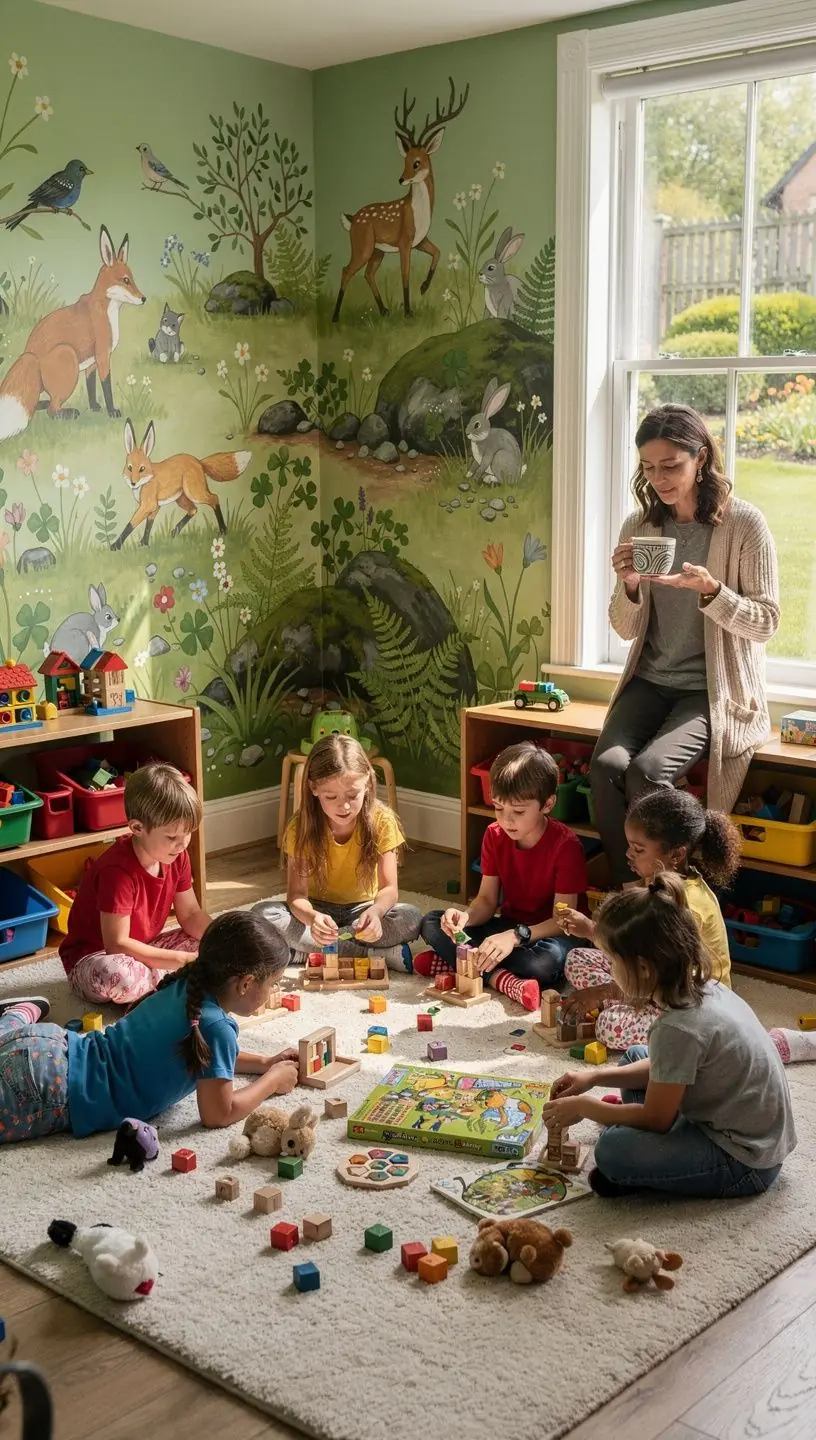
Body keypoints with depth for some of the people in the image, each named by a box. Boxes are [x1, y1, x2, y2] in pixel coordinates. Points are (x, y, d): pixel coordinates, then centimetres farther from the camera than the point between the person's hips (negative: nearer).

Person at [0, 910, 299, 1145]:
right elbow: (218, 1114, -13)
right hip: (48, 1085, -9)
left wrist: (263, 1062, 22)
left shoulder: (186, 986, 6)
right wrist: (273, 1080, 0)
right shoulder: (216, 1027, -20)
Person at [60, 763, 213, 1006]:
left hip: (144, 951, 8)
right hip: (94, 957, -8)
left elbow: (191, 914, 3)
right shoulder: (118, 870, -30)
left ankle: (147, 992, -13)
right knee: (114, 975, -41)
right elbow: (117, 945, -31)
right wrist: (184, 961, -32)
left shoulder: (176, 856, -7)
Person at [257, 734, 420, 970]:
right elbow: (296, 894, -19)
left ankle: (303, 950, -25)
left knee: (411, 918, -30)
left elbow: (389, 888, -17)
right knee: (263, 913, -29)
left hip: (362, 909, 0)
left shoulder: (381, 821, -15)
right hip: (318, 910, 1)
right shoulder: (302, 827, -15)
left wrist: (375, 912, -41)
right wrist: (312, 918, -43)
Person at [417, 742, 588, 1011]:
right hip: (509, 926, 5)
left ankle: (455, 962, -25)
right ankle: (502, 978, -27)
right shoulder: (494, 835, -5)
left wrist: (515, 936, -37)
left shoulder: (565, 844, -21)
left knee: (549, 959, -40)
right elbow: (487, 900, -4)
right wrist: (465, 917, -27)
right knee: (432, 924, -11)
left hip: (546, 934, -5)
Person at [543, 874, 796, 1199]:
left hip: (744, 1163, -10)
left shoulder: (678, 1028, -29)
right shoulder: (702, 988, -3)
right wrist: (594, 1077, 8)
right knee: (635, 1056, 18)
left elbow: (656, 1119, -17)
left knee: (612, 1152, -26)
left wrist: (583, 1106, -4)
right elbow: (665, 1069, 12)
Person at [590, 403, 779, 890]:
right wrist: (629, 586, -13)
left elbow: (766, 623, -7)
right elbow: (627, 630, 9)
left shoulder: (745, 524, -8)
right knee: (606, 764, -25)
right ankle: (627, 887, -8)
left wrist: (709, 589, -23)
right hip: (650, 681, 4)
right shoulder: (639, 526, 5)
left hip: (714, 690, -4)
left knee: (648, 770, -28)